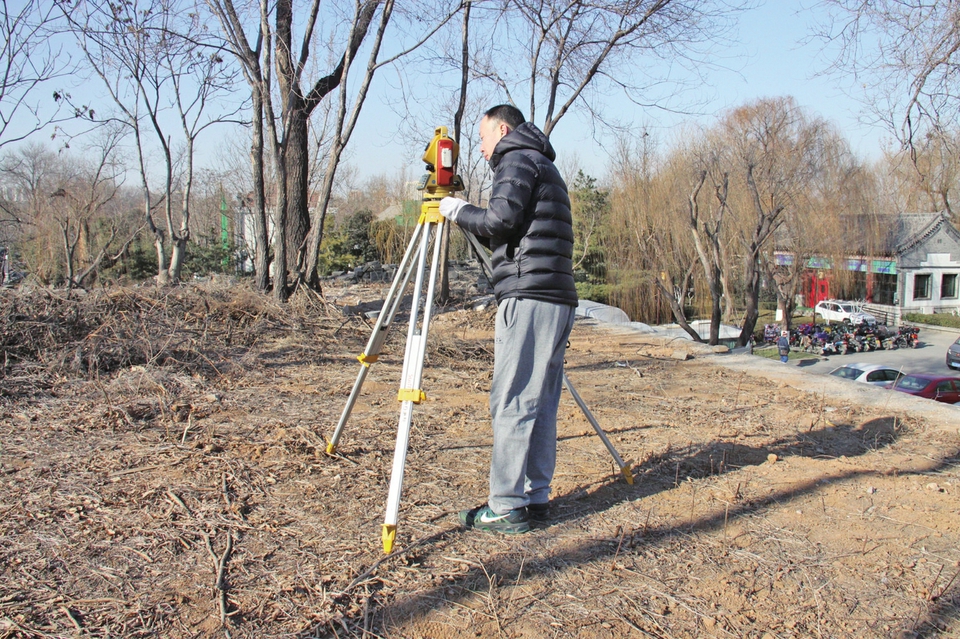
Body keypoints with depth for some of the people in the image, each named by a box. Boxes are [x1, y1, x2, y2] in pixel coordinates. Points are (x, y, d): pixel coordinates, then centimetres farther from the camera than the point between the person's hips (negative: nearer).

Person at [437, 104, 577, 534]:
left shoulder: (518, 158, 1)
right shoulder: (546, 167, 29)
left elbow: (502, 220, -13)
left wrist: (458, 211, 3)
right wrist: (468, 217, 25)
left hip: (528, 295, -10)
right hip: (557, 299, 10)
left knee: (511, 403, -9)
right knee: (540, 405, 10)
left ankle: (507, 508, -7)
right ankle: (536, 497, 15)